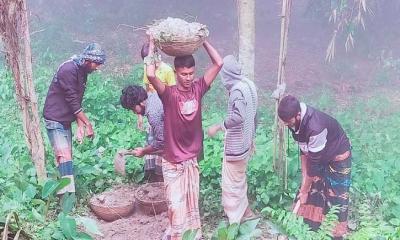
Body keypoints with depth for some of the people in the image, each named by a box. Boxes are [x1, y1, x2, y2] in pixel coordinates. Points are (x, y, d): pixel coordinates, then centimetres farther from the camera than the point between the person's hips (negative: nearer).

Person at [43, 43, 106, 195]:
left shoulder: (82, 72, 8)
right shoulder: (68, 69, -20)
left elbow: (77, 102, 8)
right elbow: (72, 101, -21)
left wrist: (80, 125, -1)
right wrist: (88, 124, -16)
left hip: (65, 120, 9)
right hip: (55, 119, -9)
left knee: (66, 157, 9)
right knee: (64, 157, -14)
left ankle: (62, 191, 16)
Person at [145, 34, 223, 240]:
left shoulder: (198, 89, -5)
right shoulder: (169, 94, -17)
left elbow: (218, 63, -5)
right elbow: (150, 75, -36)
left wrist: (203, 40, -6)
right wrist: (152, 45, -24)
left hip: (192, 159, 4)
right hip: (173, 162, -4)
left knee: (191, 203, 19)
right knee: (176, 205, 3)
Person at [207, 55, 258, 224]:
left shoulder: (237, 90, -22)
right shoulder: (248, 84, 6)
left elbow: (238, 117, -34)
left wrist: (218, 127, -24)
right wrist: (251, 138, 21)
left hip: (236, 144, -9)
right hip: (245, 142, 9)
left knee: (233, 181, 4)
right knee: (238, 178, 22)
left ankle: (235, 220, 16)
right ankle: (245, 212, 34)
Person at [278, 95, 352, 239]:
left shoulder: (315, 127, -40)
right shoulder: (297, 121, -17)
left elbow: (314, 163, -30)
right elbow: (303, 149, -4)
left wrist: (304, 190, -19)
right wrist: (304, 178, -5)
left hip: (338, 157, -7)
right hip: (318, 155, 7)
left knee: (336, 196, 0)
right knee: (312, 189, 8)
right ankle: (309, 227, 21)